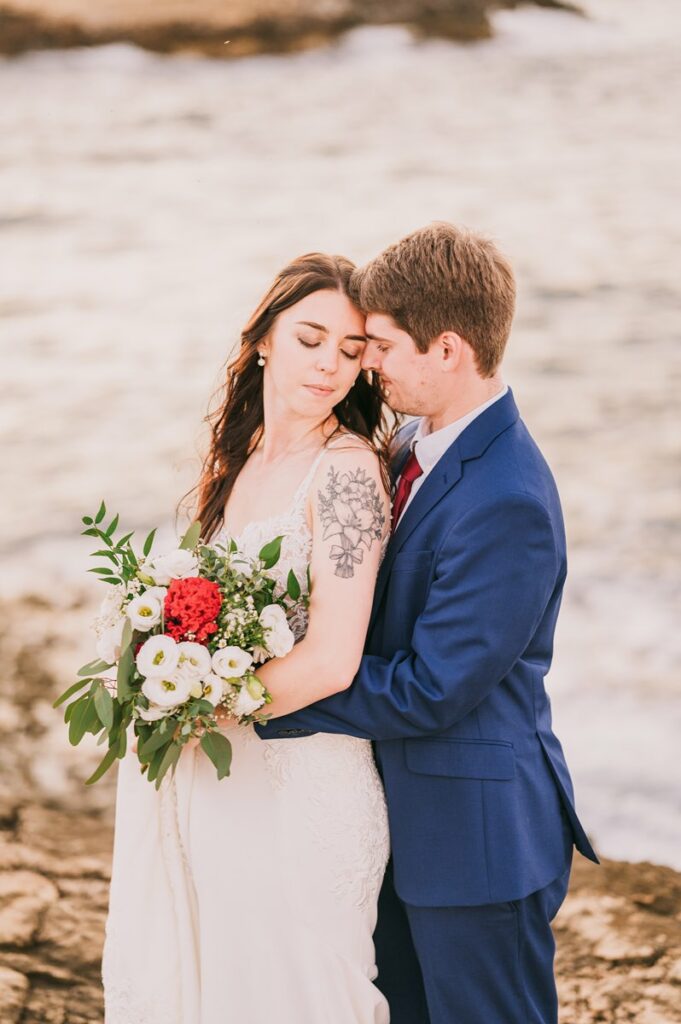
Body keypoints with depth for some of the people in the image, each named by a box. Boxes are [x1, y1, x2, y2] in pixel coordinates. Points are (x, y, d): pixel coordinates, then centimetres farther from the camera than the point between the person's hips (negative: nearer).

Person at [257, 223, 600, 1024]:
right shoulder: (417, 444, 3)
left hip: (477, 836, -9)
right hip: (410, 816, 9)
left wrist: (268, 695, -18)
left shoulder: (506, 503, -27)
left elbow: (431, 690, -24)